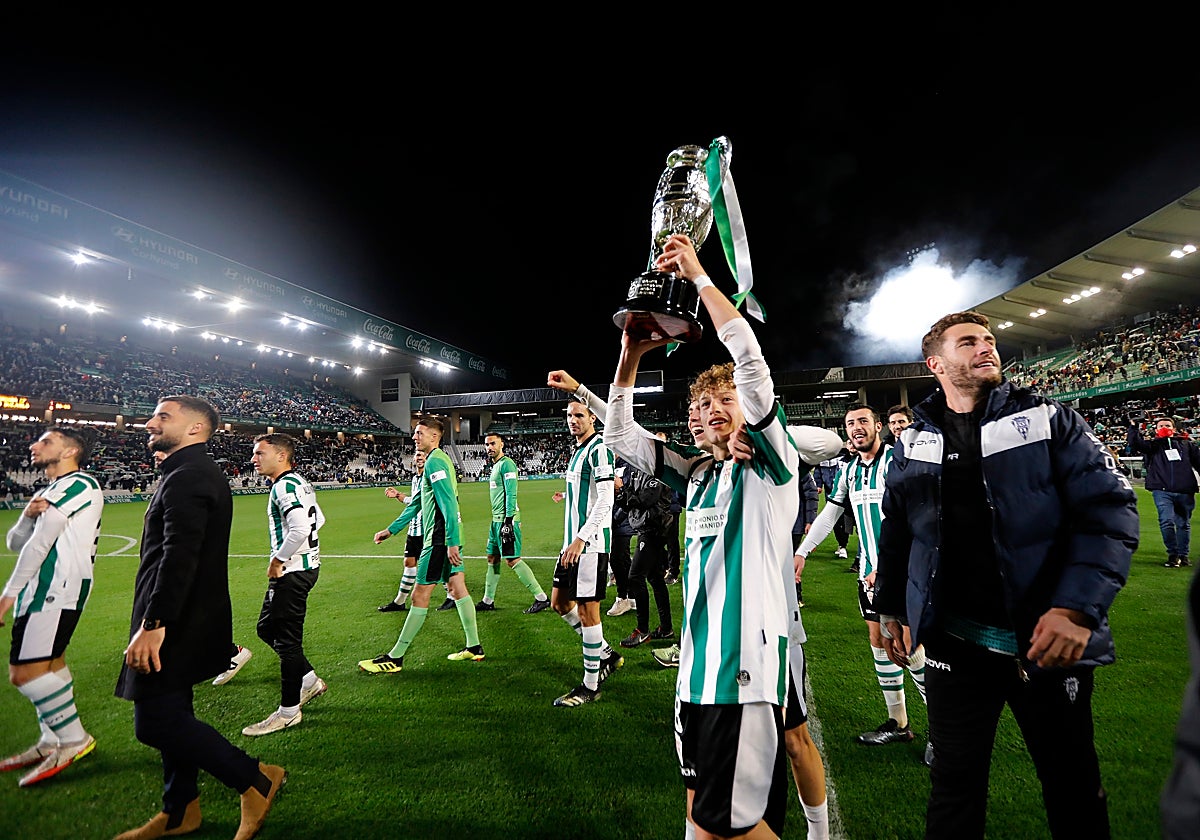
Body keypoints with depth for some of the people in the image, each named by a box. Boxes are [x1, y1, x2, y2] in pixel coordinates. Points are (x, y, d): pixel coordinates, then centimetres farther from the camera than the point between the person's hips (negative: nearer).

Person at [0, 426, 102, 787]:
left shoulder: (79, 484, -9)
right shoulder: (48, 492, 22)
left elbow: (39, 544, -9)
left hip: (58, 587, -10)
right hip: (44, 587, 10)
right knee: (49, 663, 13)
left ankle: (74, 739, -1)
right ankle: (52, 741, 22)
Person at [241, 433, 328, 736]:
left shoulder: (285, 485, -18)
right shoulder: (299, 482, 13)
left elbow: (300, 529, -31)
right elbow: (318, 520, 22)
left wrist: (277, 559, -18)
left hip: (291, 572, -11)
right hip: (305, 566, 11)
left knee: (286, 640, -1)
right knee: (267, 628, 20)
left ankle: (289, 711, 12)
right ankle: (310, 680, 28)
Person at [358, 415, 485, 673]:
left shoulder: (434, 462, -14)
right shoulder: (439, 460, 18)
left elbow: (448, 504, -23)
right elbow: (418, 502, 25)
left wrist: (452, 542, -27)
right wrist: (392, 529, 27)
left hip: (440, 538, -10)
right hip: (450, 538, 10)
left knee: (420, 596, -2)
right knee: (457, 589, 13)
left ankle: (395, 658, 8)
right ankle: (474, 647, 19)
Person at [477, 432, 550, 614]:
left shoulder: (506, 464, -12)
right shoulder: (495, 466, 17)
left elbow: (511, 494, -18)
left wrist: (508, 520, -22)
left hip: (506, 519, -10)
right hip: (496, 519, 10)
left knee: (512, 560, -10)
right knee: (492, 558, 14)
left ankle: (541, 598, -5)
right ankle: (488, 601, 24)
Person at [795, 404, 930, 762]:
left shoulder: (897, 460, -10)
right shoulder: (848, 470, 11)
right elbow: (828, 514, 16)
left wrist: (885, 567, -21)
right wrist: (800, 552, 12)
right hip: (869, 570, 7)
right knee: (878, 641, 10)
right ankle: (898, 723, 22)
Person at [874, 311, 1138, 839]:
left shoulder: (1049, 420, -2)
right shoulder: (913, 443, 4)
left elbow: (1110, 510, -9)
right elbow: (895, 530, 12)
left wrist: (1078, 607, -20)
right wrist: (888, 607, 12)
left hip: (1049, 642, -1)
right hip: (953, 642, 1)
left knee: (1073, 786, 18)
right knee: (955, 785, 13)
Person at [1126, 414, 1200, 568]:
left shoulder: (1186, 444, 18)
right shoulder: (1153, 445, 11)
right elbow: (1135, 444, -7)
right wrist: (1133, 428, -16)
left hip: (1185, 492, 3)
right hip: (1162, 491, -2)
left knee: (1184, 524, 10)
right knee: (1166, 522, -13)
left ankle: (1183, 554, 23)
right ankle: (1173, 554, -1)